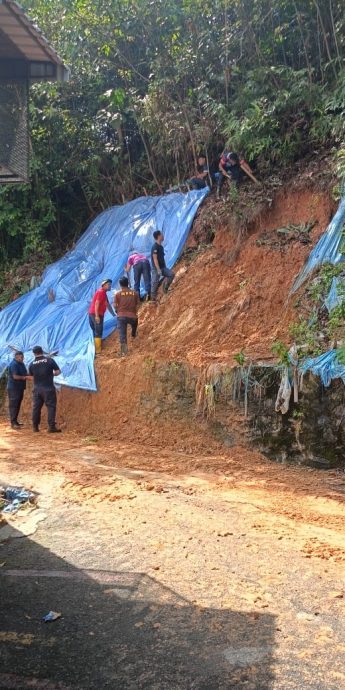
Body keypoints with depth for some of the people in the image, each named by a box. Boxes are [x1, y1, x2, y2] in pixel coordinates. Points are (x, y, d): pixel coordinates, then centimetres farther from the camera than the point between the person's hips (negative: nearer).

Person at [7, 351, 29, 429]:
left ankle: (15, 421, 19)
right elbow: (15, 376, -22)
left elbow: (24, 374, 22)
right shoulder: (14, 364, -15)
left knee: (17, 405, 12)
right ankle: (13, 423, -9)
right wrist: (25, 377, -19)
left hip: (20, 387, 9)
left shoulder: (21, 364, 14)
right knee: (13, 405, -8)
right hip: (14, 388, -9)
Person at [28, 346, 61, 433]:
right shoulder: (50, 360, -7)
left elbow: (31, 377, 11)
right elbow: (58, 372, -5)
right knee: (51, 407, 0)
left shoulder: (32, 364, 1)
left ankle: (35, 426, 16)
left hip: (36, 389, 3)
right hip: (48, 388, -3)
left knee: (36, 407, 11)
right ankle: (51, 427, -4)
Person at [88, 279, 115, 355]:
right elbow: (96, 303, -19)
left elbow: (107, 305, 26)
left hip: (92, 314, 10)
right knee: (98, 333, -8)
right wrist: (97, 316, -25)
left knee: (96, 333, 13)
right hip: (97, 315, -10)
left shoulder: (103, 293, 20)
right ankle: (98, 351, -7)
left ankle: (96, 350, 17)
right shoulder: (101, 292, -10)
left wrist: (113, 314, 27)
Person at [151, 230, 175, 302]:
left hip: (162, 267, 8)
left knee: (171, 274, -7)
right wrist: (158, 269, -23)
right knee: (155, 282, -3)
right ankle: (153, 297, 6)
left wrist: (165, 267, 19)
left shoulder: (161, 247, 12)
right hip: (156, 268, -8)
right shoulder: (155, 247, -15)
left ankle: (165, 287, 5)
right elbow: (155, 259, -20)